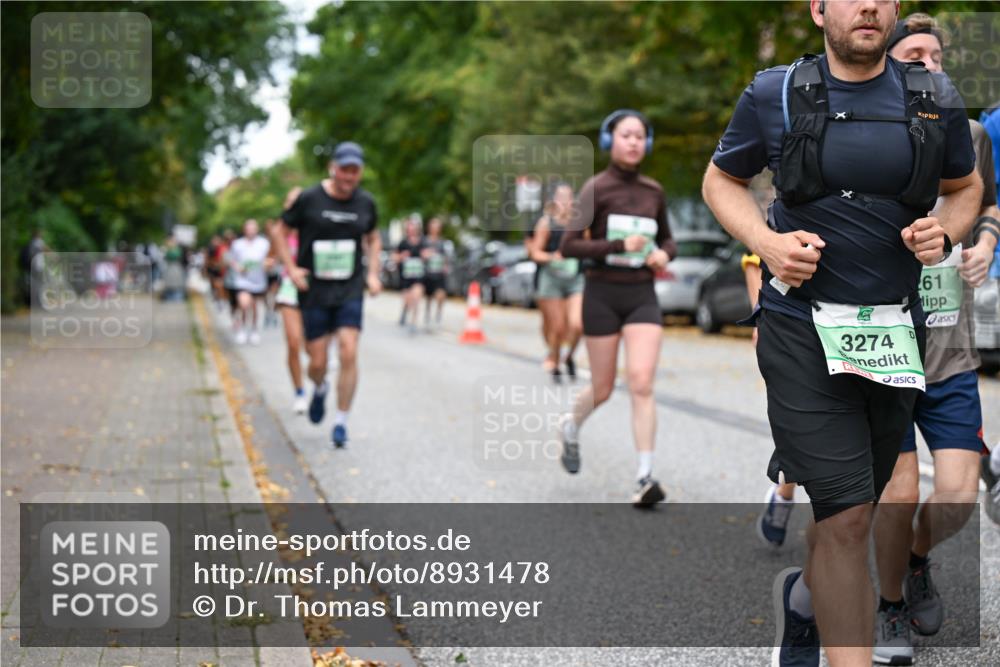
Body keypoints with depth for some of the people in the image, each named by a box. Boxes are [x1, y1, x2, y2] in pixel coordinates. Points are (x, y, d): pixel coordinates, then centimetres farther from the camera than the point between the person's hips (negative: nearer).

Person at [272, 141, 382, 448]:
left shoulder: (365, 203, 3)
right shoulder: (308, 199, -7)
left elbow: (373, 238, 20)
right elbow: (281, 232, 4)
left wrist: (373, 274, 8)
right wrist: (291, 268, -7)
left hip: (350, 291, 2)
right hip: (314, 292, -1)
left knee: (348, 353, -13)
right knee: (317, 362, 2)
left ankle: (341, 423, 0)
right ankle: (320, 389, 39)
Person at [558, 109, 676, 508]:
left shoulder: (653, 191, 7)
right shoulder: (596, 188, -6)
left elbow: (667, 240, 20)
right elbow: (568, 246, -11)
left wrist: (664, 254, -3)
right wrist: (620, 246, -21)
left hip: (642, 295, 2)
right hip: (603, 294, -2)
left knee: (642, 383, -13)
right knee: (602, 389, 8)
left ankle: (645, 478, -13)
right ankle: (571, 427, 42)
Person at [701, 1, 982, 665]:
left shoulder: (936, 101, 5)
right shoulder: (775, 96, -1)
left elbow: (966, 187, 19)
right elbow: (721, 180, 10)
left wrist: (945, 230, -4)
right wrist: (766, 241, -9)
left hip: (896, 332, 4)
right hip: (804, 329, -3)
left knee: (852, 508, 17)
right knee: (847, 516, -12)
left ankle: (802, 597, 47)